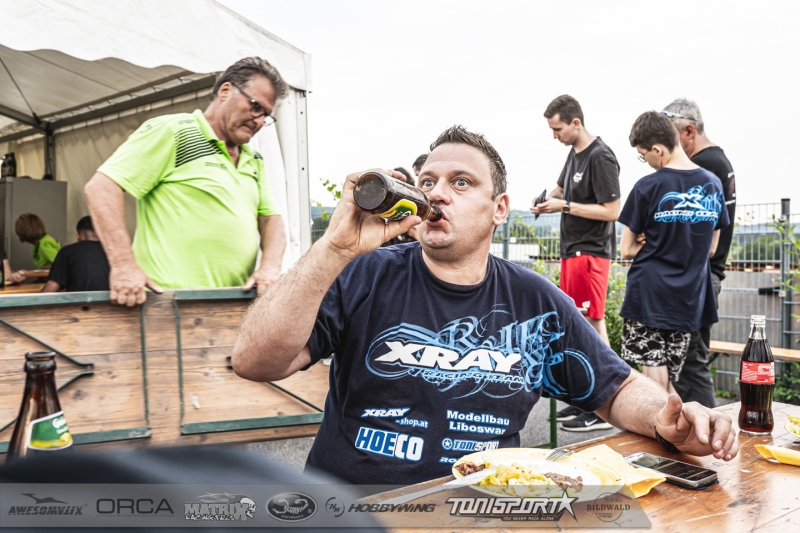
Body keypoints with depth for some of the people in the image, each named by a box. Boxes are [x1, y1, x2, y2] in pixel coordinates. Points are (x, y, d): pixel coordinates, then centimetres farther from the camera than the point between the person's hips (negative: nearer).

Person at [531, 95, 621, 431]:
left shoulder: (600, 157, -13)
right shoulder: (574, 153, 14)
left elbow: (611, 211, -17)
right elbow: (561, 188, 29)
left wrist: (565, 206, -15)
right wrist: (547, 199, 8)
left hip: (591, 252, -9)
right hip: (572, 250, 9)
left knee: (592, 324, -6)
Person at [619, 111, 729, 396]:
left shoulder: (648, 187, -13)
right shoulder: (713, 184, 3)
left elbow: (627, 250, -7)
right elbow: (711, 247, 11)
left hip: (649, 295, -5)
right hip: (690, 297, 6)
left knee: (654, 374, 3)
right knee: (670, 378, 14)